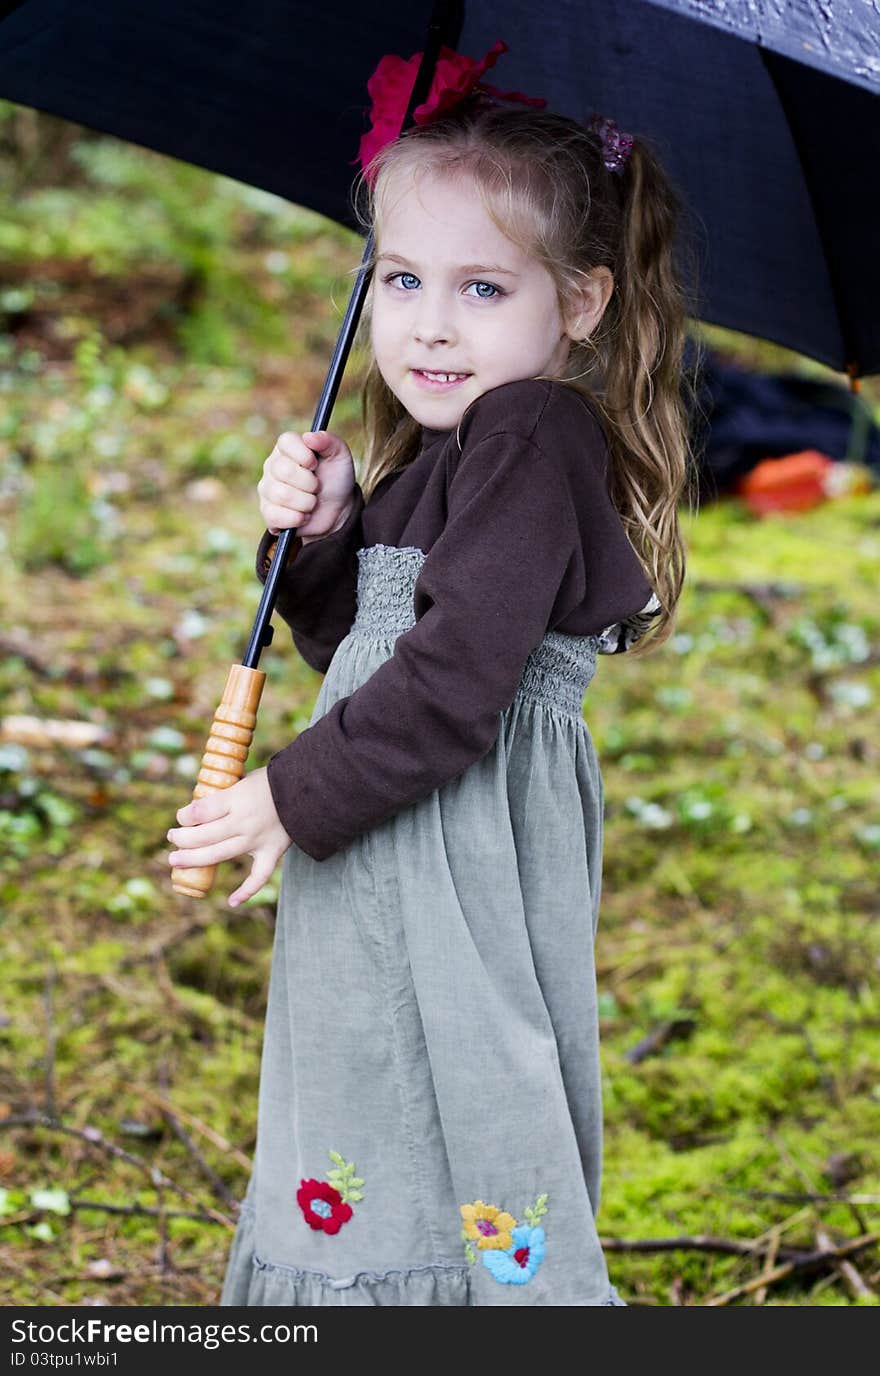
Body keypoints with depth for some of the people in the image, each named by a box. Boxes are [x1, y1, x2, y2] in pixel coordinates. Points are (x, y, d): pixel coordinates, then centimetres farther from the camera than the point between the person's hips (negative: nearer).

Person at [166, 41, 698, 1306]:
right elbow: (360, 647, 19)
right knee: (367, 1128, 18)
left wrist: (296, 799, -17)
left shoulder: (535, 439, -17)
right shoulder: (443, 455, 14)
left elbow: (454, 682, -24)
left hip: (468, 855, -10)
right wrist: (321, 538, 1)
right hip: (395, 848, 10)